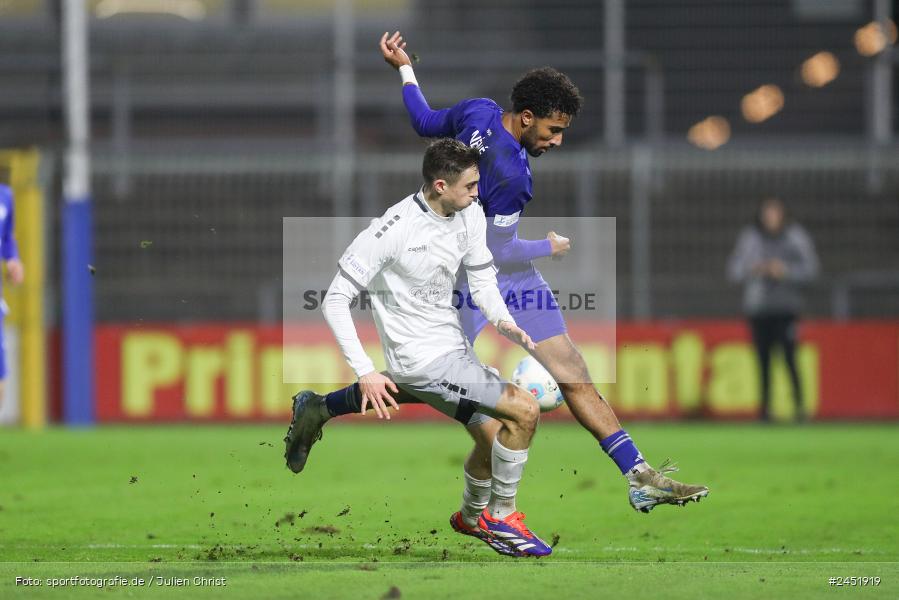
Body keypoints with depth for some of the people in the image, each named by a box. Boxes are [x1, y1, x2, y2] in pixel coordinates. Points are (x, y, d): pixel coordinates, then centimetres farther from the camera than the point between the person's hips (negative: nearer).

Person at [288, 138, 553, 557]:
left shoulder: (470, 213, -2)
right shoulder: (392, 229, -22)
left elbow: (481, 278, 11)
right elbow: (335, 299, -17)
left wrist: (502, 321, -10)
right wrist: (364, 372, -23)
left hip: (453, 346, 8)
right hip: (421, 361, -8)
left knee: (493, 439, 16)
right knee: (524, 411, -18)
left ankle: (472, 518, 44)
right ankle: (501, 518, -1)